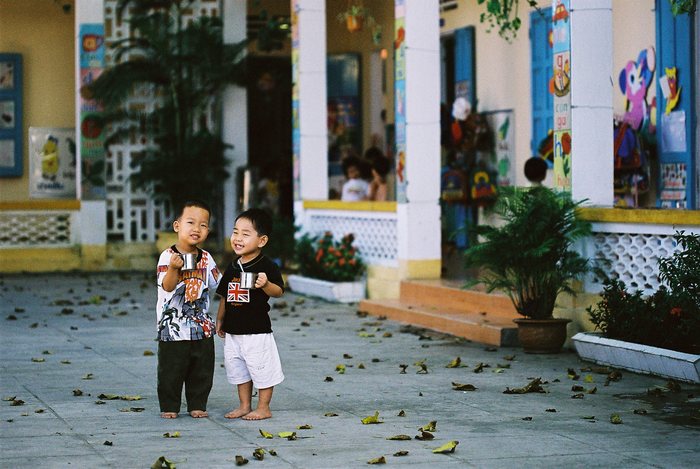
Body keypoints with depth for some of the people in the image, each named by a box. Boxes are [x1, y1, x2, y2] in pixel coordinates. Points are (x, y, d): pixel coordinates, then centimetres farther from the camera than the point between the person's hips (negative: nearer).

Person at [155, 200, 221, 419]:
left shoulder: (206, 258, 5)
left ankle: (197, 405, 22)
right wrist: (173, 268, -40)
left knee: (202, 371, 10)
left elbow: (218, 284, 15)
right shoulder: (168, 257, -12)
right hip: (173, 326, -5)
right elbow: (167, 286, -24)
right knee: (171, 370, 3)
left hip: (202, 327, 5)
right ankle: (169, 406, 15)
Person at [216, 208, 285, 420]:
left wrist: (266, 284, -38)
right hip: (233, 330, 7)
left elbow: (279, 291, -20)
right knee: (238, 369, 15)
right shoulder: (232, 268, 8)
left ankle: (263, 408, 13)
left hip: (257, 331, -7)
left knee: (261, 369, 1)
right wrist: (220, 320, 20)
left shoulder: (267, 267, -12)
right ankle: (244, 405, 27)